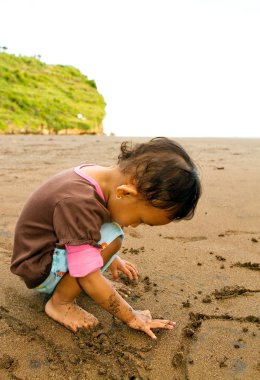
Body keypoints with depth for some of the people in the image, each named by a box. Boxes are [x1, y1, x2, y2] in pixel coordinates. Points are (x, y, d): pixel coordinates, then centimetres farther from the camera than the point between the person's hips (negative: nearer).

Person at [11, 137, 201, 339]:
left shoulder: (101, 176, -9)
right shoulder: (78, 203, -36)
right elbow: (89, 279, -32)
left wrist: (111, 257, 18)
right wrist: (131, 317, -20)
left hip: (55, 249, 9)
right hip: (39, 269, -9)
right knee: (110, 238, -27)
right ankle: (59, 303, -10)